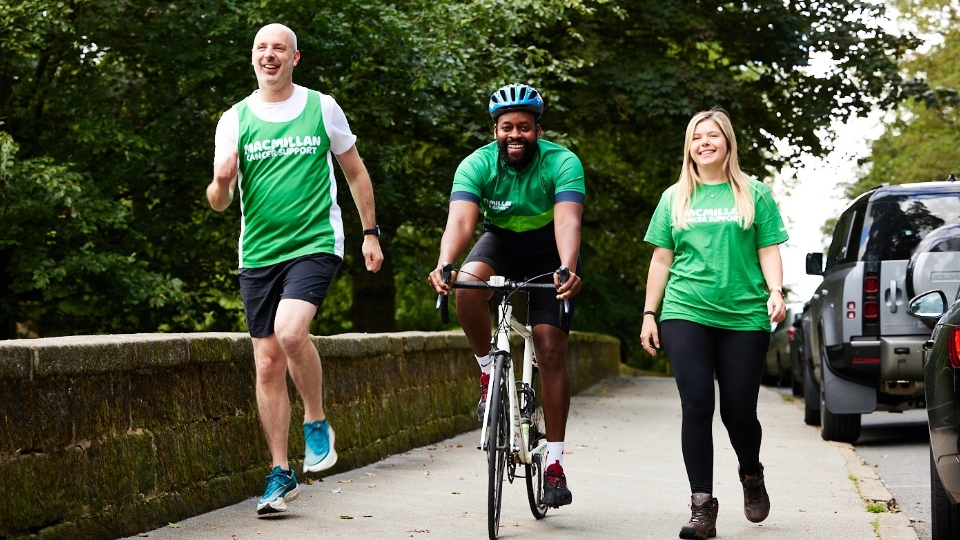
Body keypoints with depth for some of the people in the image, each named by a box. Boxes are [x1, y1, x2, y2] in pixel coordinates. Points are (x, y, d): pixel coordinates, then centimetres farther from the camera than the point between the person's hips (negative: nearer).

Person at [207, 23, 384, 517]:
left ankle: (317, 423, -2)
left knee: (290, 331, -27)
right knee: (268, 363, 4)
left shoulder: (322, 108, 1)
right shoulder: (235, 120, 4)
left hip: (315, 243, -3)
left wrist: (371, 232, 9)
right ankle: (281, 475, 13)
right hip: (258, 252, 3)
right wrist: (221, 183, -21)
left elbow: (355, 171, 13)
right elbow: (218, 202, 2)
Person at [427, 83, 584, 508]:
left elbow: (567, 220, -39)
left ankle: (554, 463, -5)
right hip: (501, 243, 1)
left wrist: (567, 270, -58)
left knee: (551, 350, -11)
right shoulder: (477, 165, -21)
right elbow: (460, 219, -34)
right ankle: (489, 373, -9)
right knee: (467, 284, -33)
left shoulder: (562, 163, -25)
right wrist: (444, 265, -54)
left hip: (550, 254, -1)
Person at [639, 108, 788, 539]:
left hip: (744, 317, -1)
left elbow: (769, 251, 7)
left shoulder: (754, 194, 9)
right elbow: (661, 259, 15)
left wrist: (776, 292, -10)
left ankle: (752, 477, 31)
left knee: (738, 411, 0)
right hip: (686, 315, 1)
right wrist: (649, 314, 10)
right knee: (697, 407, -8)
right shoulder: (675, 198, 14)